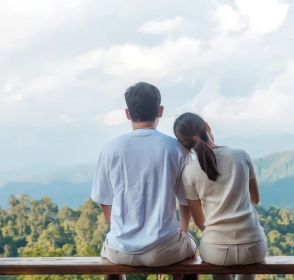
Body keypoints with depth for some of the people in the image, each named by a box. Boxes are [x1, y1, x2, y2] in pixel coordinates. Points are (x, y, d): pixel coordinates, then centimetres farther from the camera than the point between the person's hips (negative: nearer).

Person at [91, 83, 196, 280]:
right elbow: (187, 202, 4)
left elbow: (105, 203, 5)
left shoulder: (112, 149, -4)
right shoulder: (176, 149, -6)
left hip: (122, 250, 1)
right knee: (190, 246, 34)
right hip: (164, 249, -1)